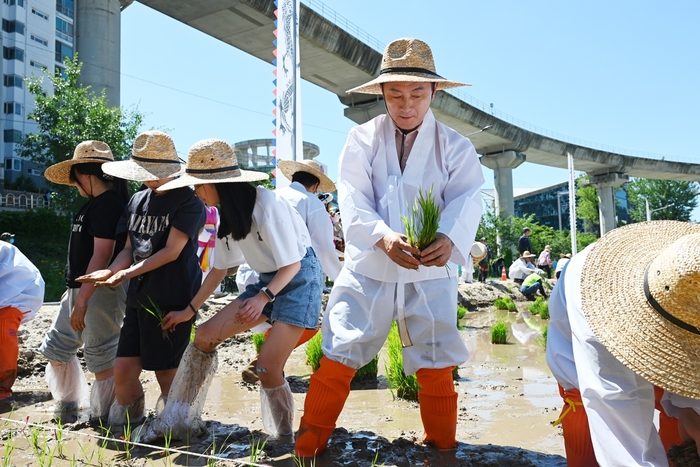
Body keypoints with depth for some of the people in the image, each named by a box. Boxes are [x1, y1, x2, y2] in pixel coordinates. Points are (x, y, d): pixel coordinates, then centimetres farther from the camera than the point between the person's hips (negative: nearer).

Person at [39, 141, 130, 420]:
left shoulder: (109, 203, -16)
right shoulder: (94, 204, 16)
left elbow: (103, 254, -21)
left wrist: (82, 300, -22)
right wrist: (73, 291, 22)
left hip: (102, 291, -10)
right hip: (80, 288, 10)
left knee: (101, 356, 0)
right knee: (56, 348, 17)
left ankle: (103, 415, 16)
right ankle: (67, 402, 35)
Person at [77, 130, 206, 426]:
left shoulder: (188, 201, -7)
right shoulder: (138, 200, 14)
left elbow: (171, 251, -13)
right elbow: (129, 248, 14)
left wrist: (128, 273, -19)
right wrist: (111, 270, -6)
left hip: (173, 299, -6)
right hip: (140, 298, 6)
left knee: (167, 375, 2)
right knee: (123, 371, 3)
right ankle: (128, 423, 24)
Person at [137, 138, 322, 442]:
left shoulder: (267, 205, -24)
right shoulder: (228, 214, 2)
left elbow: (292, 264, -20)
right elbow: (220, 267, 10)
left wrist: (263, 297, -32)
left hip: (299, 279, -8)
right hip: (267, 280, 8)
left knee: (268, 366, -16)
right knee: (205, 335, 0)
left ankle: (284, 438, 8)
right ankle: (177, 421, 12)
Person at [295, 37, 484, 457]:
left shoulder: (455, 146, 2)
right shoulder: (362, 140, 0)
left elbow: (466, 199, -12)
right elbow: (353, 201, -11)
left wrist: (449, 238, -35)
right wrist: (382, 236, -31)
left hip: (430, 274, 1)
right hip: (367, 268, 0)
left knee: (436, 366, 9)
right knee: (338, 359, 3)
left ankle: (442, 446, 31)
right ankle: (308, 443, 21)